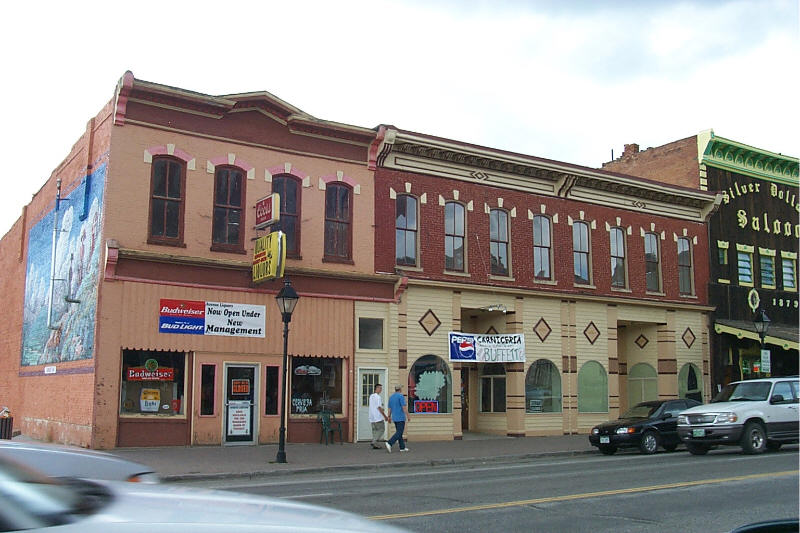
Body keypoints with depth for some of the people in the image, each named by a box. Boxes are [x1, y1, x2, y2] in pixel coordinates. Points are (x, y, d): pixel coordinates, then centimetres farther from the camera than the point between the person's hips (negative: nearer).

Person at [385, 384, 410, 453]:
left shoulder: (391, 397, 10)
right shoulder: (401, 396, -12)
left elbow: (389, 408, 13)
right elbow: (404, 407, -16)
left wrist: (389, 417, 18)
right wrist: (408, 416, -11)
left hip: (394, 418, 8)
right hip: (400, 418, -8)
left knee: (399, 432, 14)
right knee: (399, 433, -8)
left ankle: (402, 447, 15)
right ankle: (389, 443, -23)